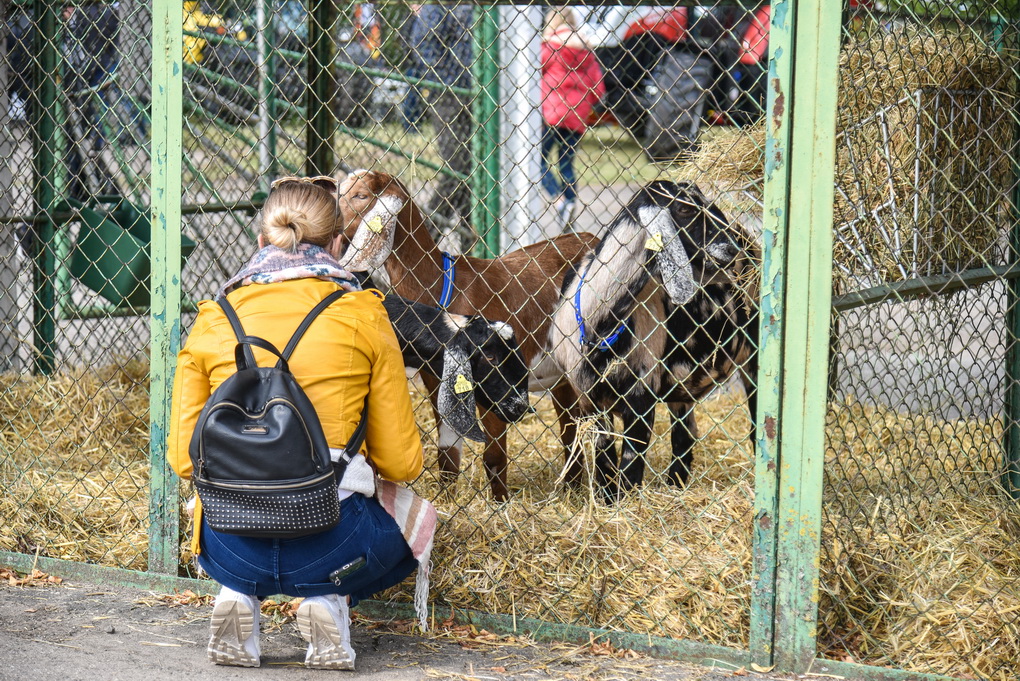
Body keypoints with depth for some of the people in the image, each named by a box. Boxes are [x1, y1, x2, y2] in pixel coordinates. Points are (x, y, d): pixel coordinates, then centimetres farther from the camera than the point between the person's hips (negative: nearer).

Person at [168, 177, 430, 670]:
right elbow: (400, 461, 4)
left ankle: (239, 595, 9)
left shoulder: (213, 320, 6)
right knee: (417, 519, 33)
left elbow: (183, 458, 8)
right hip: (331, 544, -2)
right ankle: (330, 598, 4)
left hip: (232, 553, 2)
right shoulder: (362, 315, 2)